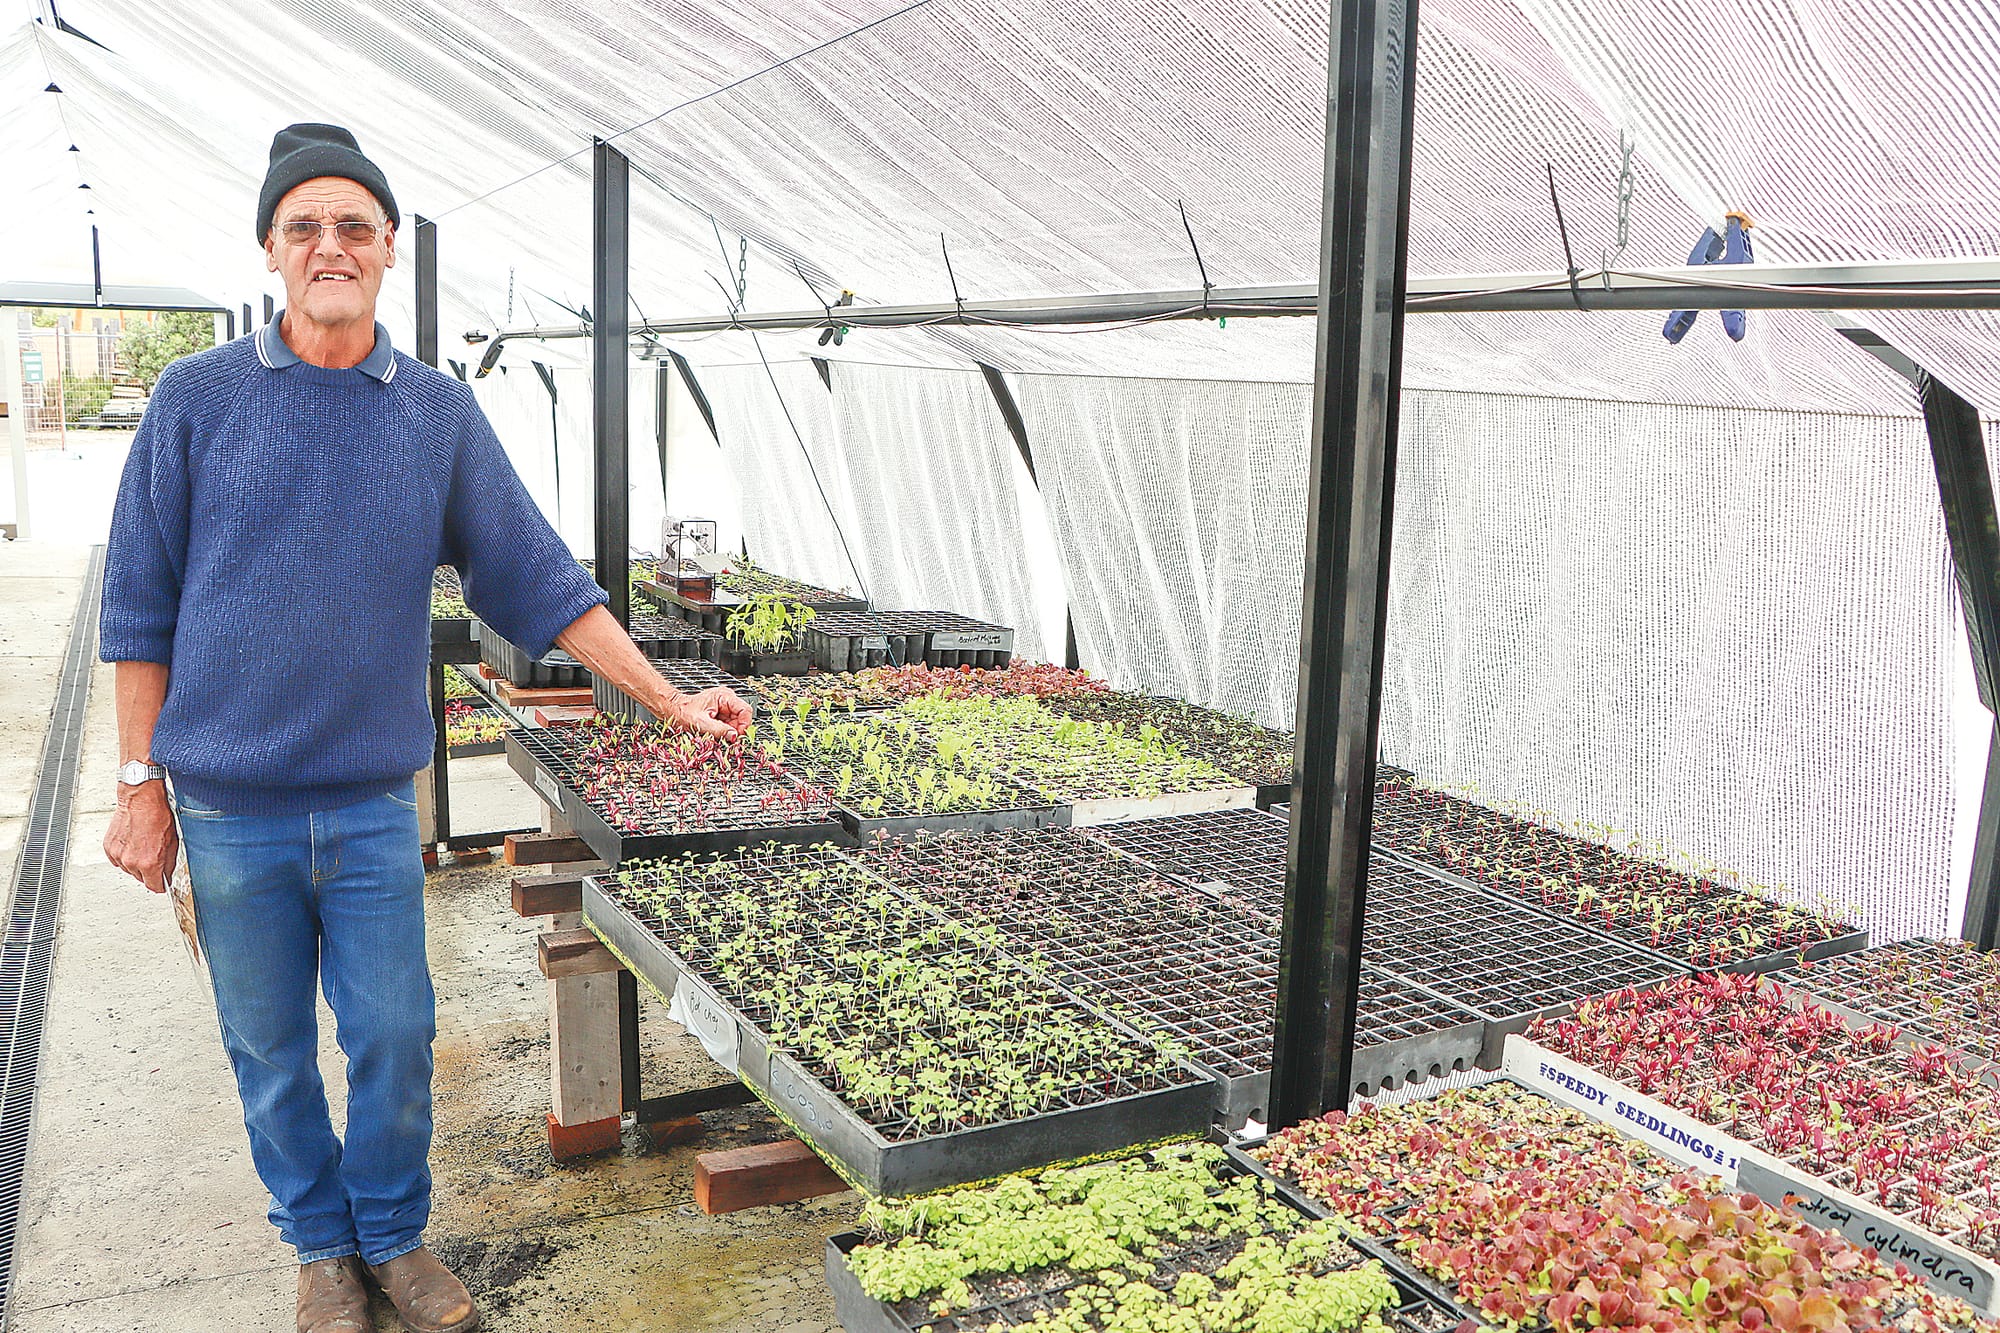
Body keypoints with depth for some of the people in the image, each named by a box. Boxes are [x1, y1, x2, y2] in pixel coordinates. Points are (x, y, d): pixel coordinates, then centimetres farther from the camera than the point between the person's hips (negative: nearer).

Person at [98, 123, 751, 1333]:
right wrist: (144, 783, -1)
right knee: (273, 1052, 11)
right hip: (229, 804, -1)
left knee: (394, 1037, 8)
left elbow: (538, 579, 2)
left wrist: (669, 701, -2)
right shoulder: (199, 398, -2)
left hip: (374, 800, 1)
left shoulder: (441, 414, 2)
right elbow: (142, 602, 1)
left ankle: (395, 1236, 31)